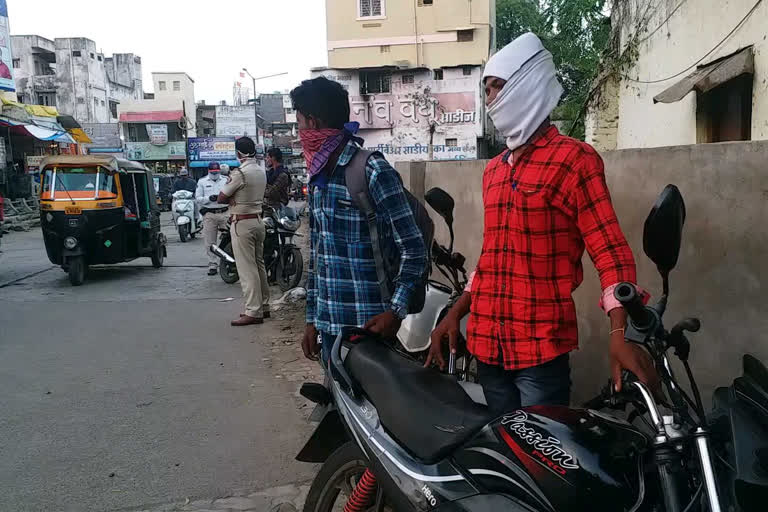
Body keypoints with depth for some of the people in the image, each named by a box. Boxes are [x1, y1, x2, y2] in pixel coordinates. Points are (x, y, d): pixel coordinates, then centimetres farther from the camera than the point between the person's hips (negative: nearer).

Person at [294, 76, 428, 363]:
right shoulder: (318, 177, 12)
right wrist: (312, 318, 16)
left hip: (368, 326, -7)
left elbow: (414, 250, -13)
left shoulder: (373, 171, -12)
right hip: (329, 325, 7)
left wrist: (396, 311, -23)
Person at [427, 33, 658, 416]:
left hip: (541, 347, -6)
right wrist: (454, 315, 13)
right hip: (487, 344, 6)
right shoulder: (494, 170, 15)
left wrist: (618, 334, -24)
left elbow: (609, 250, -11)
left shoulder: (574, 159, -5)